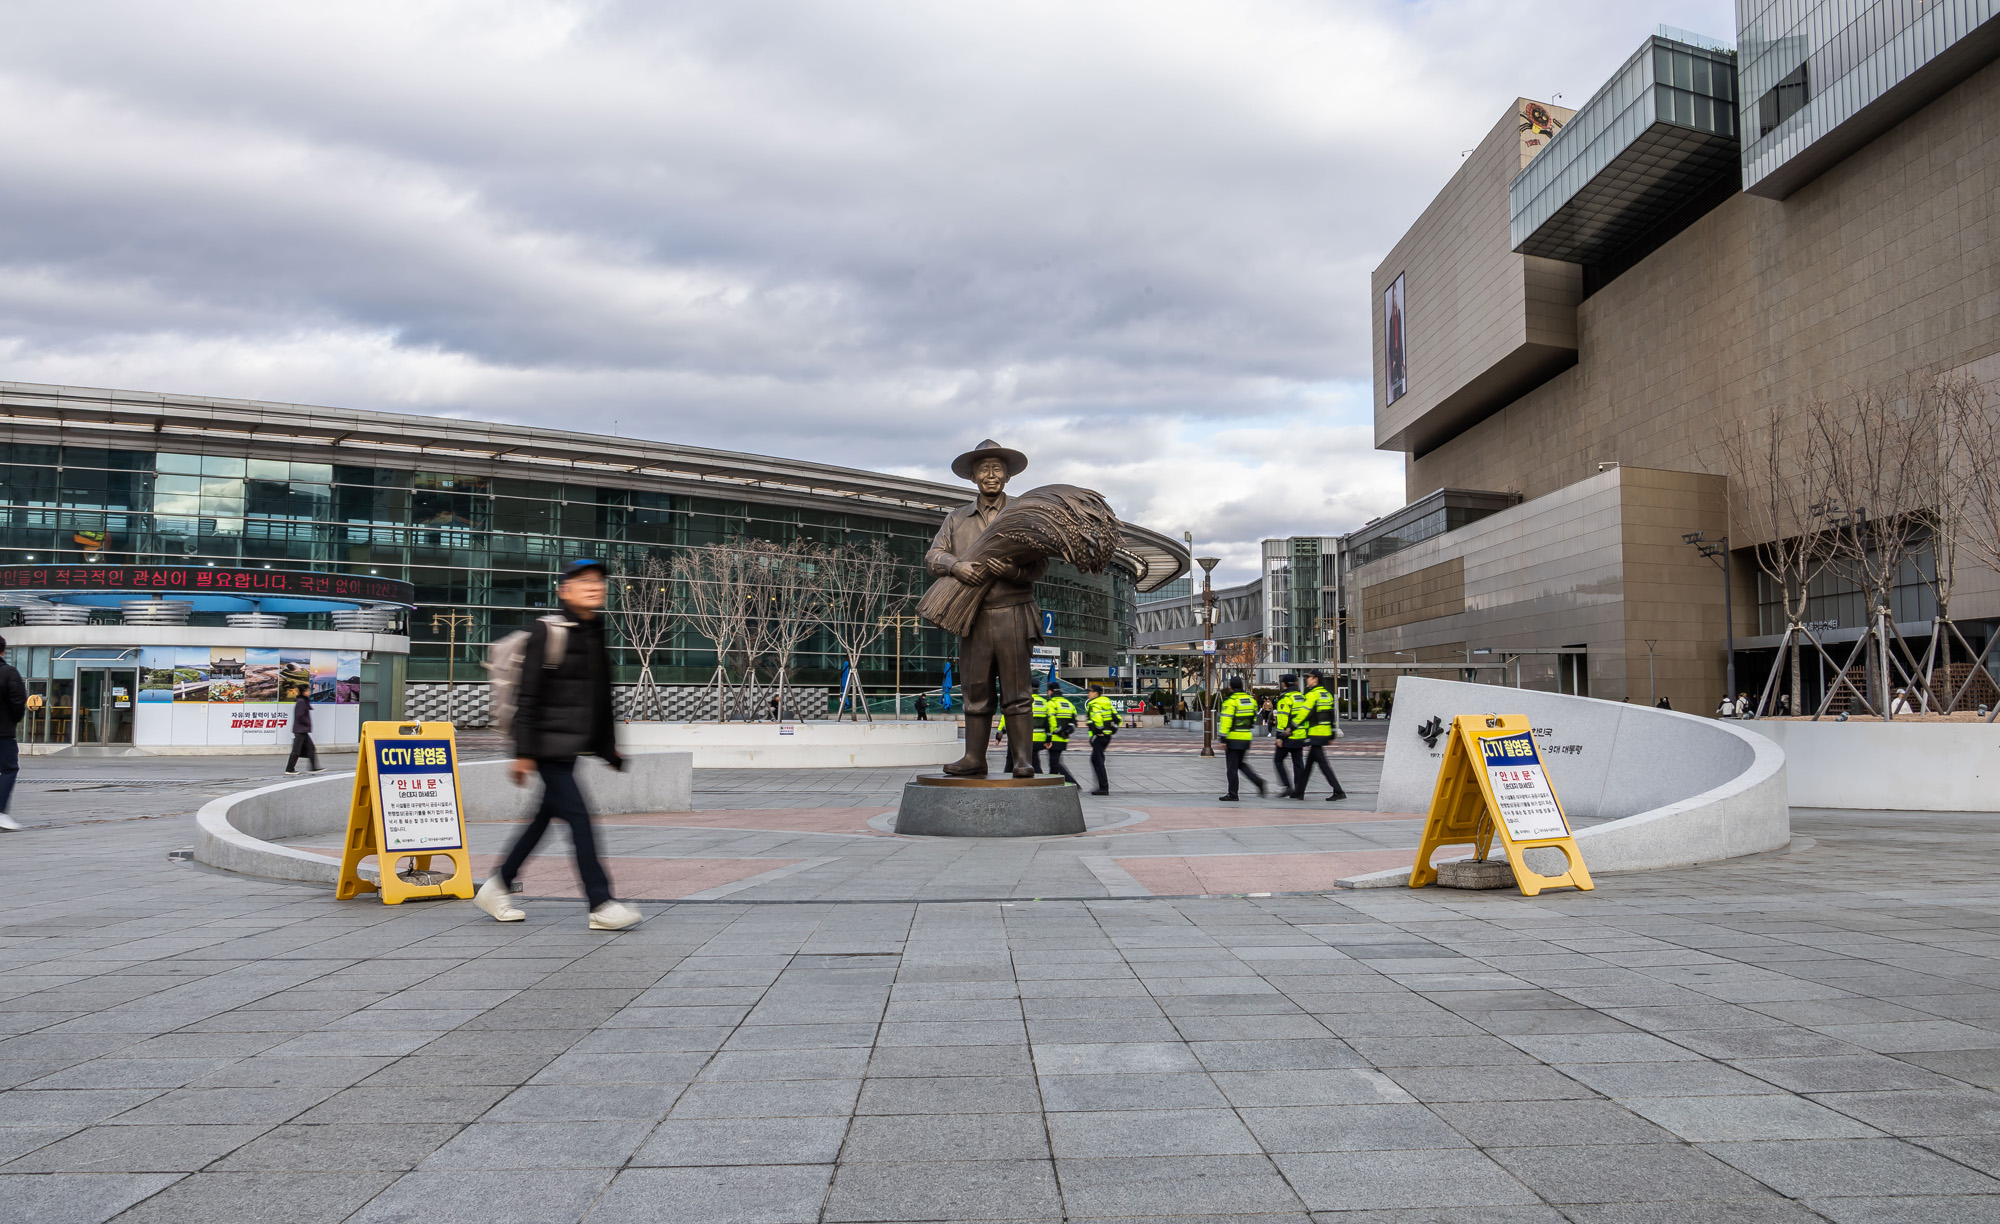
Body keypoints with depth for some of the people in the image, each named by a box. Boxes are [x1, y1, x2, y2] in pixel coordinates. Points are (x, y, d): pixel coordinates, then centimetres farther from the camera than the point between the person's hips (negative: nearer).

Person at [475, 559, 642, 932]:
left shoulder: (596, 635, 12)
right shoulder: (547, 632, -11)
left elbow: (601, 699, 19)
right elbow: (528, 696, -13)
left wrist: (608, 747, 20)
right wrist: (523, 752, -16)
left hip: (572, 745, 8)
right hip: (549, 743, -8)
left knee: (545, 817, 14)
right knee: (578, 816, -10)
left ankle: (497, 888, 29)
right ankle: (601, 906, -8)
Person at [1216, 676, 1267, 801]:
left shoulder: (1230, 701, -14)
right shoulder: (1251, 699, 8)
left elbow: (1226, 721, -17)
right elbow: (1253, 718, 15)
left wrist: (1223, 739, -15)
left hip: (1233, 739, -7)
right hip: (1246, 738, 7)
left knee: (1232, 767, 1)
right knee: (1240, 764, 20)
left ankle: (1232, 794, 4)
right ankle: (1258, 782, 6)